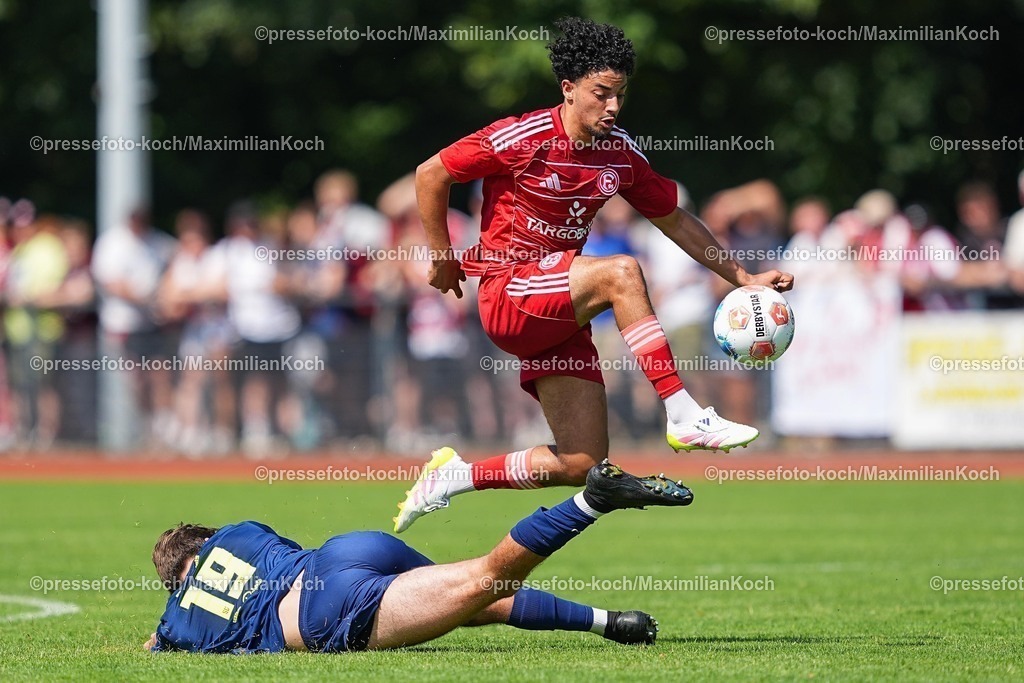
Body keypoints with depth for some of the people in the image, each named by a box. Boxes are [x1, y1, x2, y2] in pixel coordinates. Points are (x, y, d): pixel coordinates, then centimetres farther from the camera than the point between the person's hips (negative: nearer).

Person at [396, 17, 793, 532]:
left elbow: (675, 221, 14)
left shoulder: (621, 153, 4)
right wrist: (443, 258, 1)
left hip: (559, 313, 7)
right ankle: (683, 416, -33)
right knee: (620, 272, -32)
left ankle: (457, 476, 15)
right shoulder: (523, 139, -13)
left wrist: (743, 279, 8)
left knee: (583, 465, -2)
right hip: (508, 297, -7)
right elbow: (430, 174, -4)